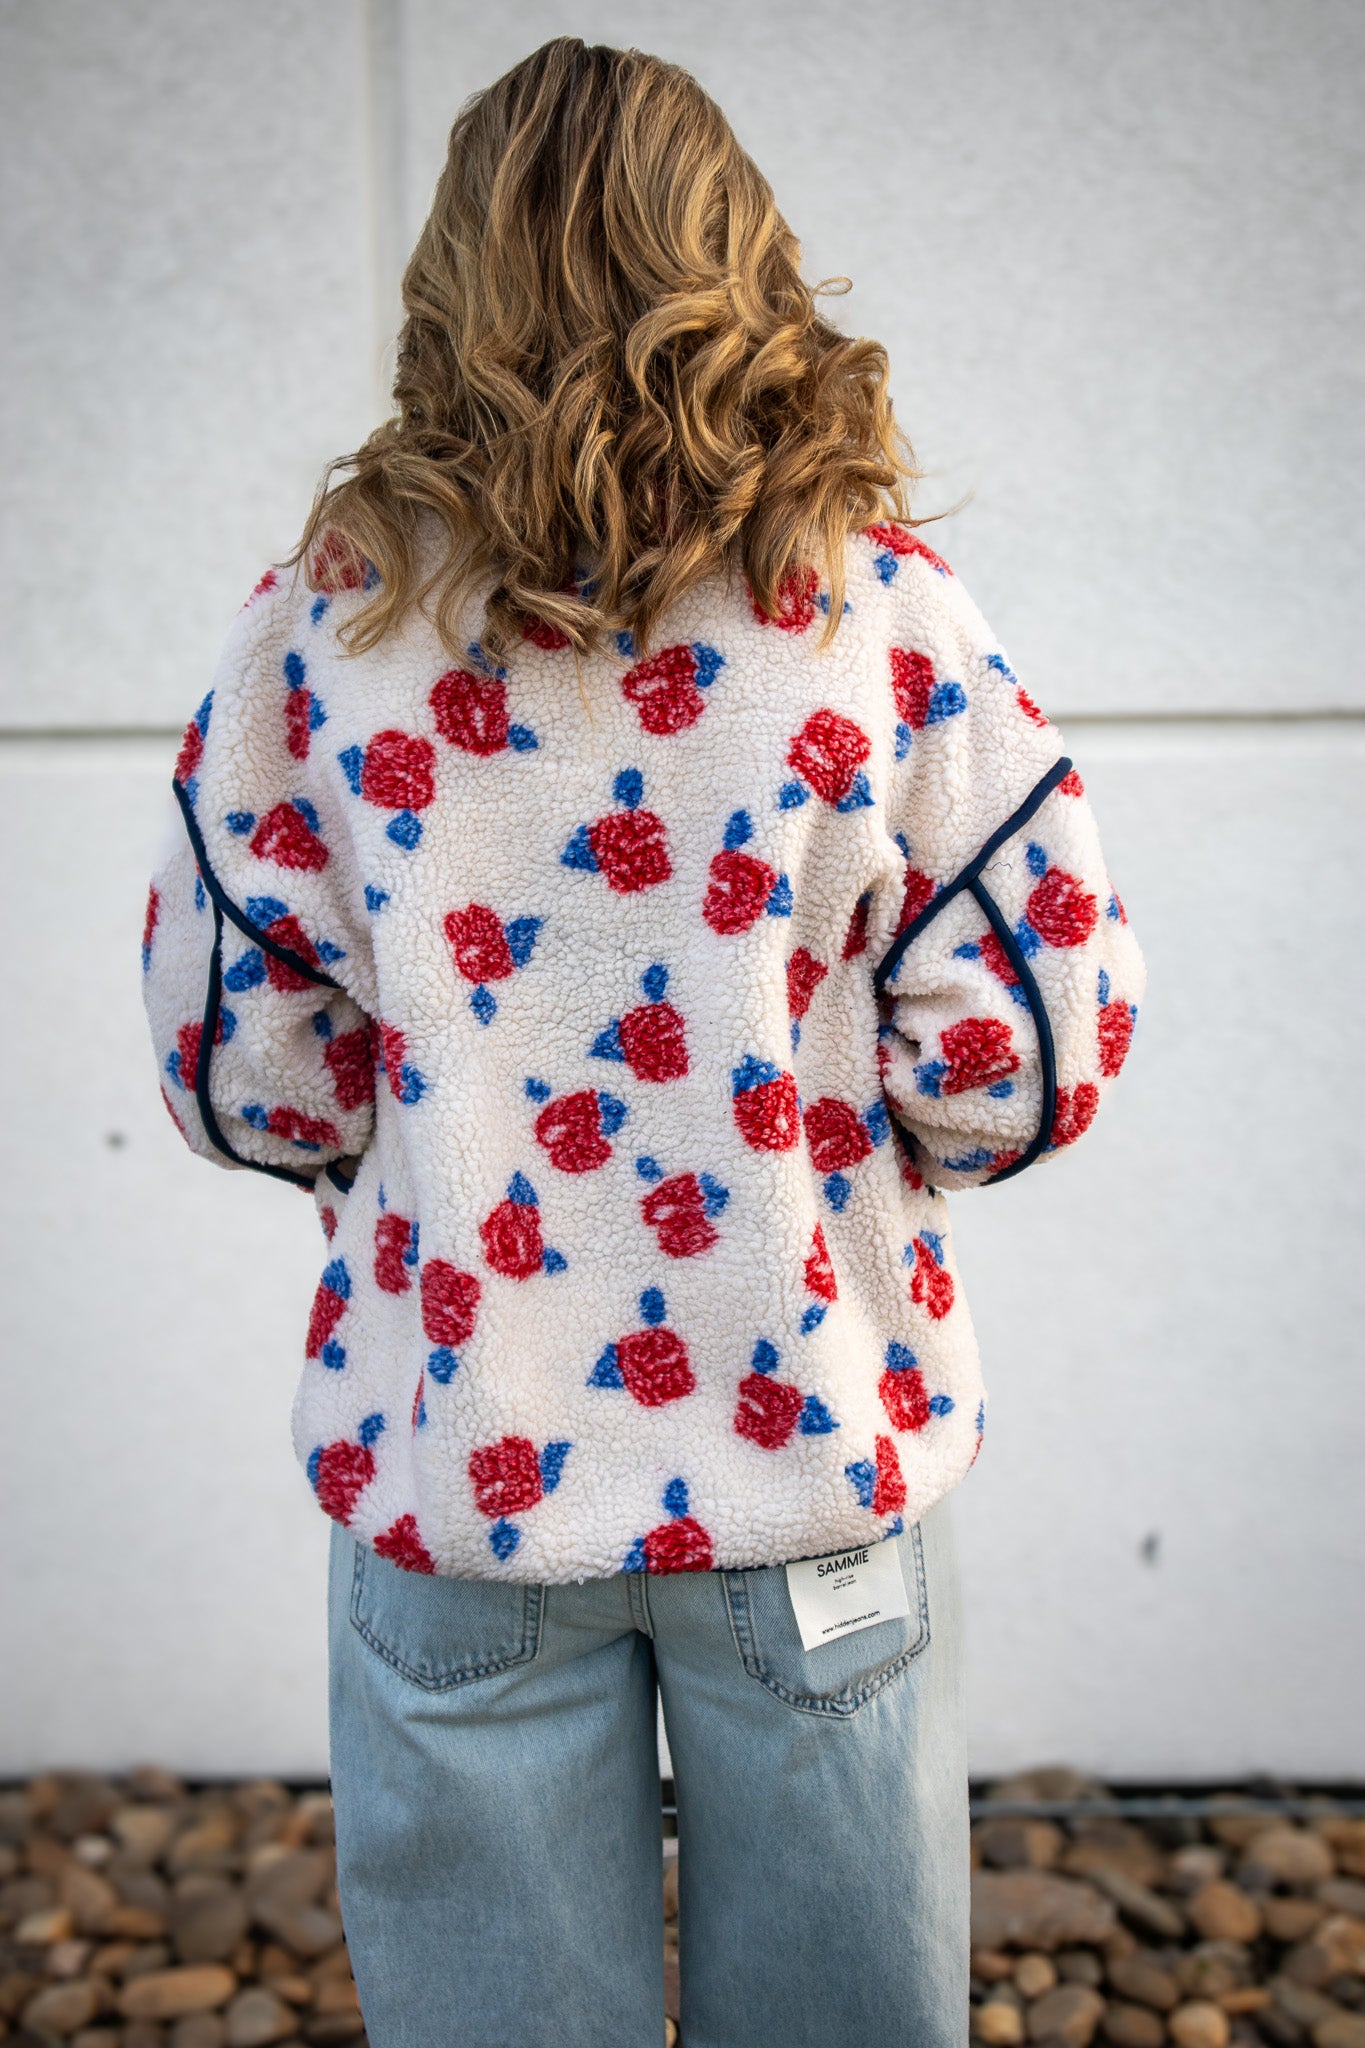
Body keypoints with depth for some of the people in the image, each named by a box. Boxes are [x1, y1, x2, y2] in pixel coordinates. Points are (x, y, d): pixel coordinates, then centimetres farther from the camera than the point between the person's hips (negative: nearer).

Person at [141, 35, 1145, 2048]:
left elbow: (239, 1063, -2)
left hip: (450, 1447, 1)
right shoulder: (886, 610, -8)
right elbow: (1030, 1049, -8)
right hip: (810, 1432, 0)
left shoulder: (324, 611, -5)